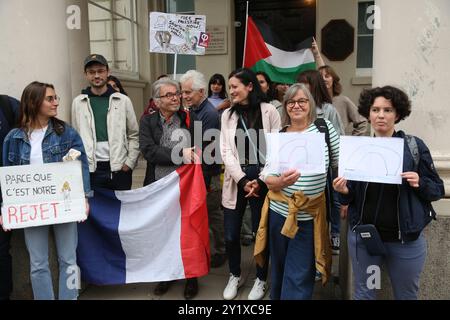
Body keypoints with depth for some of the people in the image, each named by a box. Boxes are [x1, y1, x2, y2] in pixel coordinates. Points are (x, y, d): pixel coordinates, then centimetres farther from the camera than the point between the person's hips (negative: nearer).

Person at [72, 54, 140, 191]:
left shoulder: (123, 101, 3)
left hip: (119, 168, 0)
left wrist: (130, 162, -3)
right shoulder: (78, 102, 6)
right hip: (91, 169, 0)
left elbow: (134, 135, 5)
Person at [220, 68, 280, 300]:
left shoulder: (269, 111, -1)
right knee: (231, 235, 8)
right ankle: (234, 276, 33)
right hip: (236, 181, 3)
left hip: (262, 180, -2)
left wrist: (260, 180, -11)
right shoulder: (227, 115, 8)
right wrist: (243, 180, -10)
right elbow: (226, 151, 1)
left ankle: (261, 279, 31)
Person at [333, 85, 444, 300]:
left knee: (406, 295, 18)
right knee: (363, 294, 16)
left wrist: (420, 184, -21)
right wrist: (344, 191, -16)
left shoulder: (415, 146, -6)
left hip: (406, 239, -1)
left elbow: (438, 189, -1)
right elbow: (350, 197, 6)